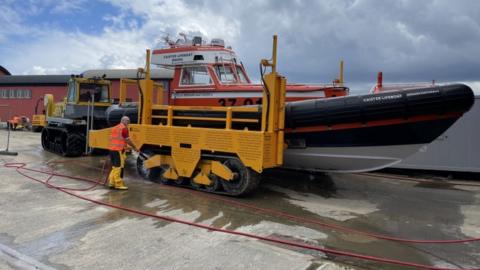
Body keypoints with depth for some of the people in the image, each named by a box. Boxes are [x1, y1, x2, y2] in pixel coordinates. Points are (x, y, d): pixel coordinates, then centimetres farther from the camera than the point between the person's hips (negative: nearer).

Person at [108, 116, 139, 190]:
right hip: (119, 150, -9)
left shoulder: (115, 128, 18)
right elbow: (127, 139, -13)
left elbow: (111, 138, 21)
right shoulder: (124, 128, -9)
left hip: (112, 149, 9)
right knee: (119, 167, -4)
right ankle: (118, 184, 1)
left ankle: (111, 182, 19)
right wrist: (134, 147, -3)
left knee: (115, 167, 16)